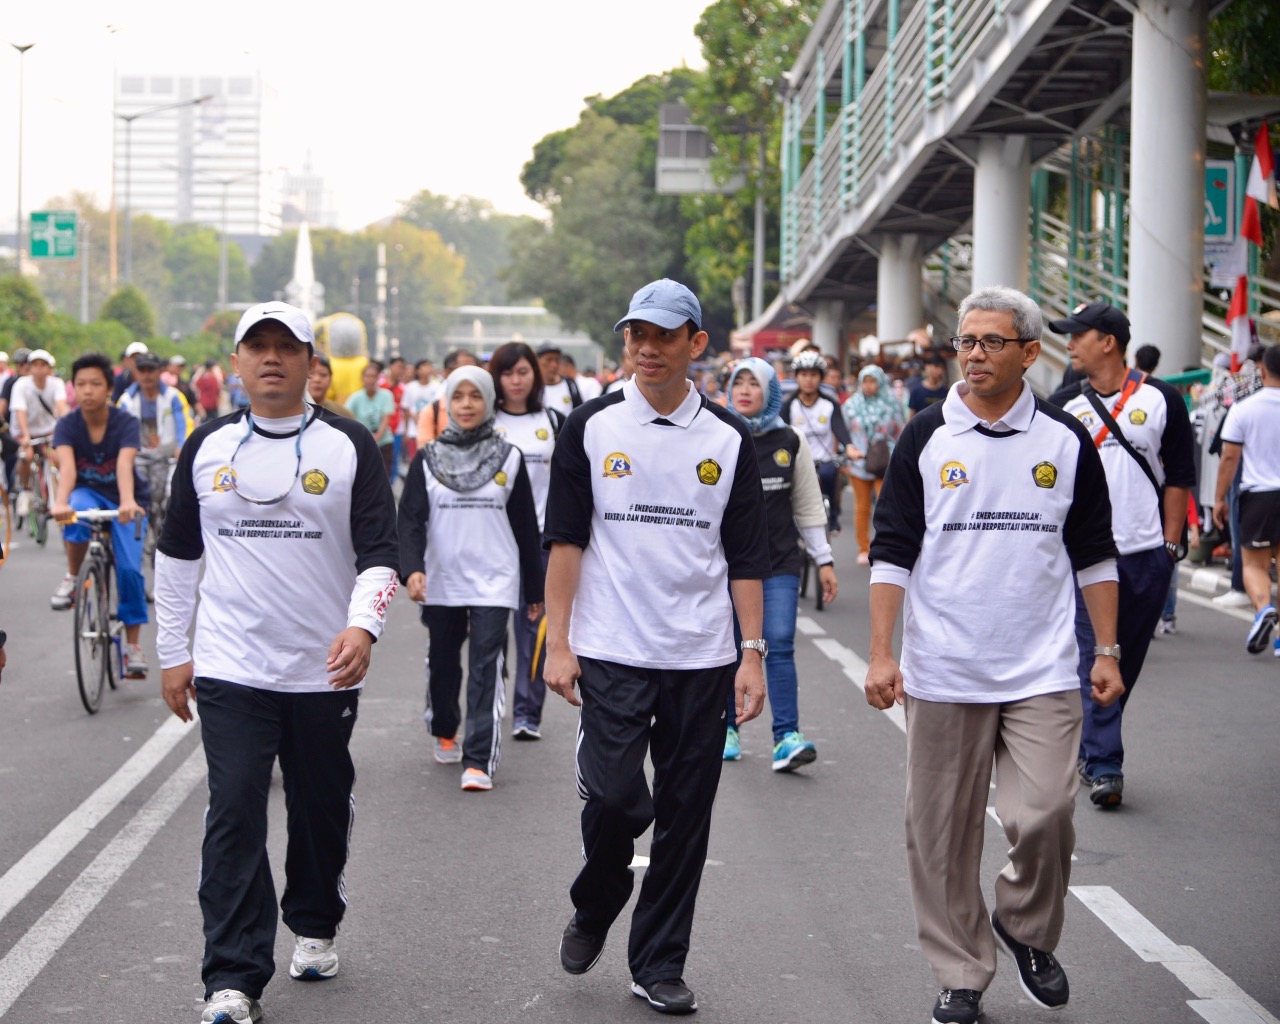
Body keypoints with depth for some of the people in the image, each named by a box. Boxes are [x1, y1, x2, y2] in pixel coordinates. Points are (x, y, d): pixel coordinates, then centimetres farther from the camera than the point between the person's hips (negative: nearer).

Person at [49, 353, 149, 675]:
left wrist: (128, 501, -55)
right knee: (77, 510, -36)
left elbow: (125, 464, -36)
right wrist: (60, 502, -53)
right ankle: (72, 579, -15)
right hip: (87, 494, 1)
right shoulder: (67, 425, -16)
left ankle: (133, 644, -2)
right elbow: (66, 465, -33)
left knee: (130, 568, -16)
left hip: (124, 501, 0)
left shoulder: (125, 423, -20)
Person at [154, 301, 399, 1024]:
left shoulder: (349, 446, -1)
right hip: (230, 668, 0)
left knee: (323, 808, 13)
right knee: (235, 815, -9)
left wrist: (364, 625, -23)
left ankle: (315, 928, 37)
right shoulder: (207, 447, 6)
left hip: (325, 668, 0)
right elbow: (178, 555, 14)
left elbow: (380, 549, -5)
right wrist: (172, 654, 12)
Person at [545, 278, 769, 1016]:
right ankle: (594, 908, 19)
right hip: (612, 652, -1)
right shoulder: (592, 428, 2)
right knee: (614, 796, -11)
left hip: (702, 658, 2)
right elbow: (565, 540, 2)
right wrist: (558, 643, -4)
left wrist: (753, 655, 0)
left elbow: (747, 558, 6)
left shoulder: (728, 439, 5)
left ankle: (659, 965, 16)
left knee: (686, 816, 4)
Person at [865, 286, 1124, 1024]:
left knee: (1044, 815, -11)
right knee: (943, 832, 4)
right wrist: (881, 653, -4)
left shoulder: (1066, 441, 4)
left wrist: (1108, 651, 7)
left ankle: (1029, 931, 18)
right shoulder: (927, 438, 2)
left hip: (1043, 673, 0)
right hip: (943, 676, 0)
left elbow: (1094, 553, 11)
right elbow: (893, 550, 2)